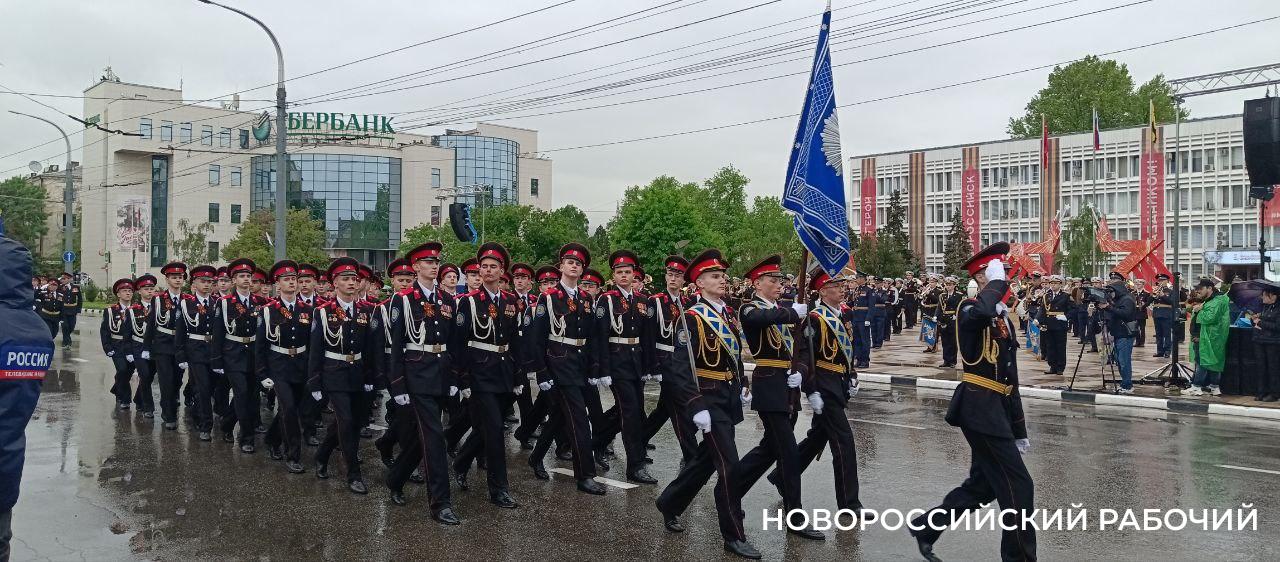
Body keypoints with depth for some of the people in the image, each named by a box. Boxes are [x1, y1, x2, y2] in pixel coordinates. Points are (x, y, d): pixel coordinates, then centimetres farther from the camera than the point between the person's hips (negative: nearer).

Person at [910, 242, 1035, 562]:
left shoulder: (1003, 316, 17)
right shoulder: (970, 308, -10)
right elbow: (982, 313, -40)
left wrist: (1018, 432, 19)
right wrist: (997, 282, -21)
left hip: (994, 410, 9)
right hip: (980, 408, -9)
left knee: (984, 485, 16)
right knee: (1018, 485, -5)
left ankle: (926, 526, 28)